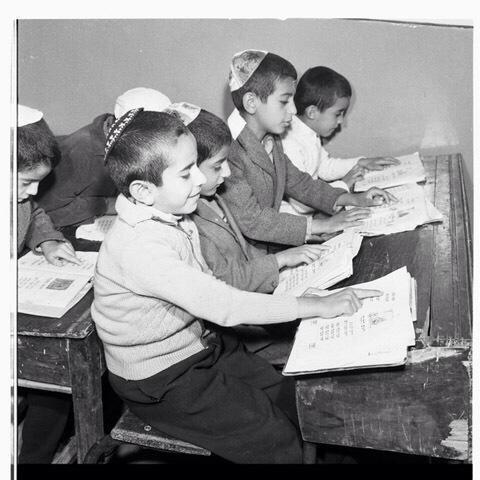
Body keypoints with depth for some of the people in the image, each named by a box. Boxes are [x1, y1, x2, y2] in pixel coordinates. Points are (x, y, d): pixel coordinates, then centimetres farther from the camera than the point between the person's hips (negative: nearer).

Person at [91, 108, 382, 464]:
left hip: (201, 346, 8)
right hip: (161, 381, -8)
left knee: (298, 404, 4)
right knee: (282, 445, -9)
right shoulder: (141, 247, -31)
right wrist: (319, 306, -30)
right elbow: (222, 305, -35)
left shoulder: (170, 217, -2)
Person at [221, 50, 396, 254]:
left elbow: (298, 182, 20)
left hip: (274, 246, 9)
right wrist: (323, 225, -22)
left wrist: (353, 199, 8)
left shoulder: (271, 142, 9)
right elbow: (251, 220, -26)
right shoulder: (231, 152, -22)